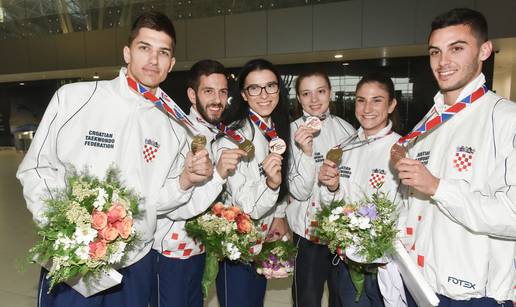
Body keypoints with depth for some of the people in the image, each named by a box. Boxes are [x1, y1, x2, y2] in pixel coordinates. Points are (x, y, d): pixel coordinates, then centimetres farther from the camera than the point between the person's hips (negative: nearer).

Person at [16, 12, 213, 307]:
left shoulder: (173, 128, 0)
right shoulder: (73, 98, -7)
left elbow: (155, 202, 3)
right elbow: (36, 168, -1)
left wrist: (185, 181, -15)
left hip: (136, 266, 3)